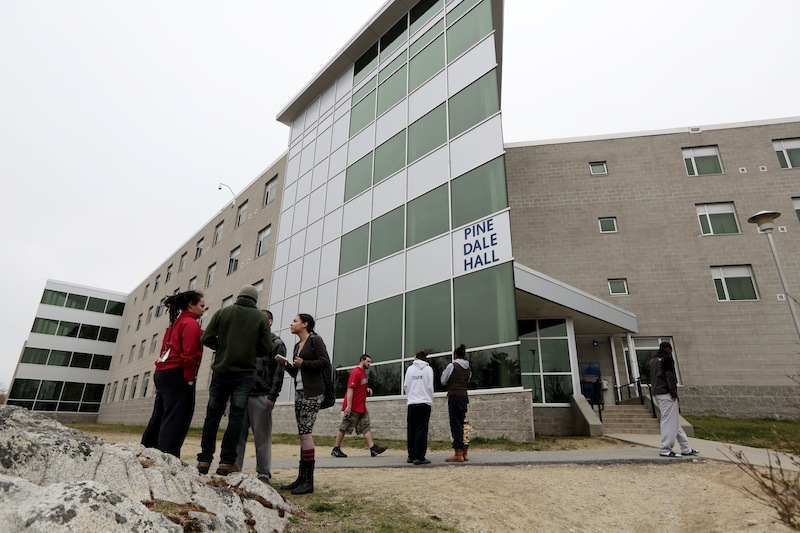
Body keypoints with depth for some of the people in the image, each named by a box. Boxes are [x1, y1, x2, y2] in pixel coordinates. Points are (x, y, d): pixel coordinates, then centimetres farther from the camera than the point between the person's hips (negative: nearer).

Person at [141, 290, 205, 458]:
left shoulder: (176, 323, 20)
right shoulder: (191, 324, -9)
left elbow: (166, 349, 19)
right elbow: (189, 354, -19)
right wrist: (189, 379, -14)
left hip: (163, 373, 10)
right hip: (177, 376, -10)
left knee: (159, 418, 15)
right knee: (176, 421, -7)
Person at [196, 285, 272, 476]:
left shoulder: (223, 312, 3)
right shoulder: (261, 318, 0)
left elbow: (206, 339, -3)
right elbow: (266, 348, -5)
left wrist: (222, 346, 15)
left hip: (221, 371, 2)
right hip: (244, 374, -1)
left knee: (212, 415, 11)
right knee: (236, 417, 3)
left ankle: (204, 460, 13)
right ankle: (226, 462, 2)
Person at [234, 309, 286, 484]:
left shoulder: (277, 344, 1)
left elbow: (278, 373, -6)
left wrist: (272, 397, -13)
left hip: (261, 397, -5)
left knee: (262, 437, 0)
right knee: (238, 434, 5)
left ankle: (264, 474, 9)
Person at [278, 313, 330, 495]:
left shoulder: (315, 340, -4)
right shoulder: (297, 345, 19)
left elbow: (325, 363, -14)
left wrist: (304, 363, -13)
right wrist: (286, 365, 6)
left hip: (312, 392, -8)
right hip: (299, 392, 8)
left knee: (305, 432, -11)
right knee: (303, 433, 8)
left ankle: (309, 481, -5)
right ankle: (301, 478, 12)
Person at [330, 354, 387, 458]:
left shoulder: (363, 373, 15)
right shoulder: (356, 372, -14)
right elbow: (350, 389, -20)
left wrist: (367, 389, 8)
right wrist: (348, 406, -24)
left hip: (362, 407, 9)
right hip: (353, 407, -9)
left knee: (366, 427, 3)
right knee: (344, 428, 1)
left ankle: (373, 449, 1)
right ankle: (335, 449, 12)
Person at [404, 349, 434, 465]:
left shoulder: (410, 369, 6)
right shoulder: (428, 369, 2)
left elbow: (405, 386, 6)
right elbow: (430, 387, 0)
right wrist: (431, 402, 12)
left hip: (411, 403, 2)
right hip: (424, 402, -2)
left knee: (411, 430, 10)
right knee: (421, 430, 0)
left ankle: (411, 456, 16)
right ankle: (419, 457, -2)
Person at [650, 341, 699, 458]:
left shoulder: (653, 360, 18)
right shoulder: (667, 359, -6)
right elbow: (670, 376, -15)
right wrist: (673, 393, -14)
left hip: (657, 392, 9)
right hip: (666, 393, -9)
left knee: (675, 421, 14)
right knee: (669, 421, -6)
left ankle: (686, 448, 20)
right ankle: (665, 450, -6)